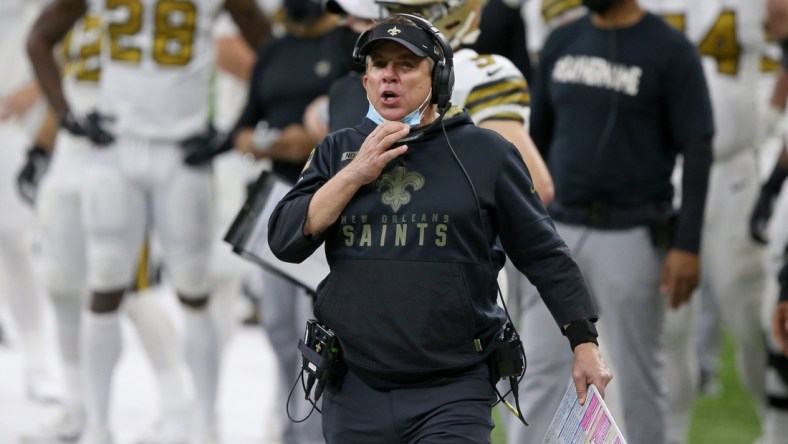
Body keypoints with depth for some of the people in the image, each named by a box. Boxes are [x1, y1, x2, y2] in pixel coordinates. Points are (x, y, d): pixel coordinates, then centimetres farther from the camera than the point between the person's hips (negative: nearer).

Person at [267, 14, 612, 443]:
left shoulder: (486, 153, 1)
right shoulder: (338, 151, 9)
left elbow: (544, 255, 3)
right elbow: (284, 241, -1)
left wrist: (585, 345, -2)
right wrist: (357, 174, -10)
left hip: (454, 393, -3)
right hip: (354, 391, 3)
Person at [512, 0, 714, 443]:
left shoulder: (671, 52, -8)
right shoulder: (562, 42, 8)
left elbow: (698, 152, -9)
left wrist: (687, 246, -14)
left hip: (632, 235, -5)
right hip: (560, 228, 5)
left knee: (638, 373, 4)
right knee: (543, 370, 4)